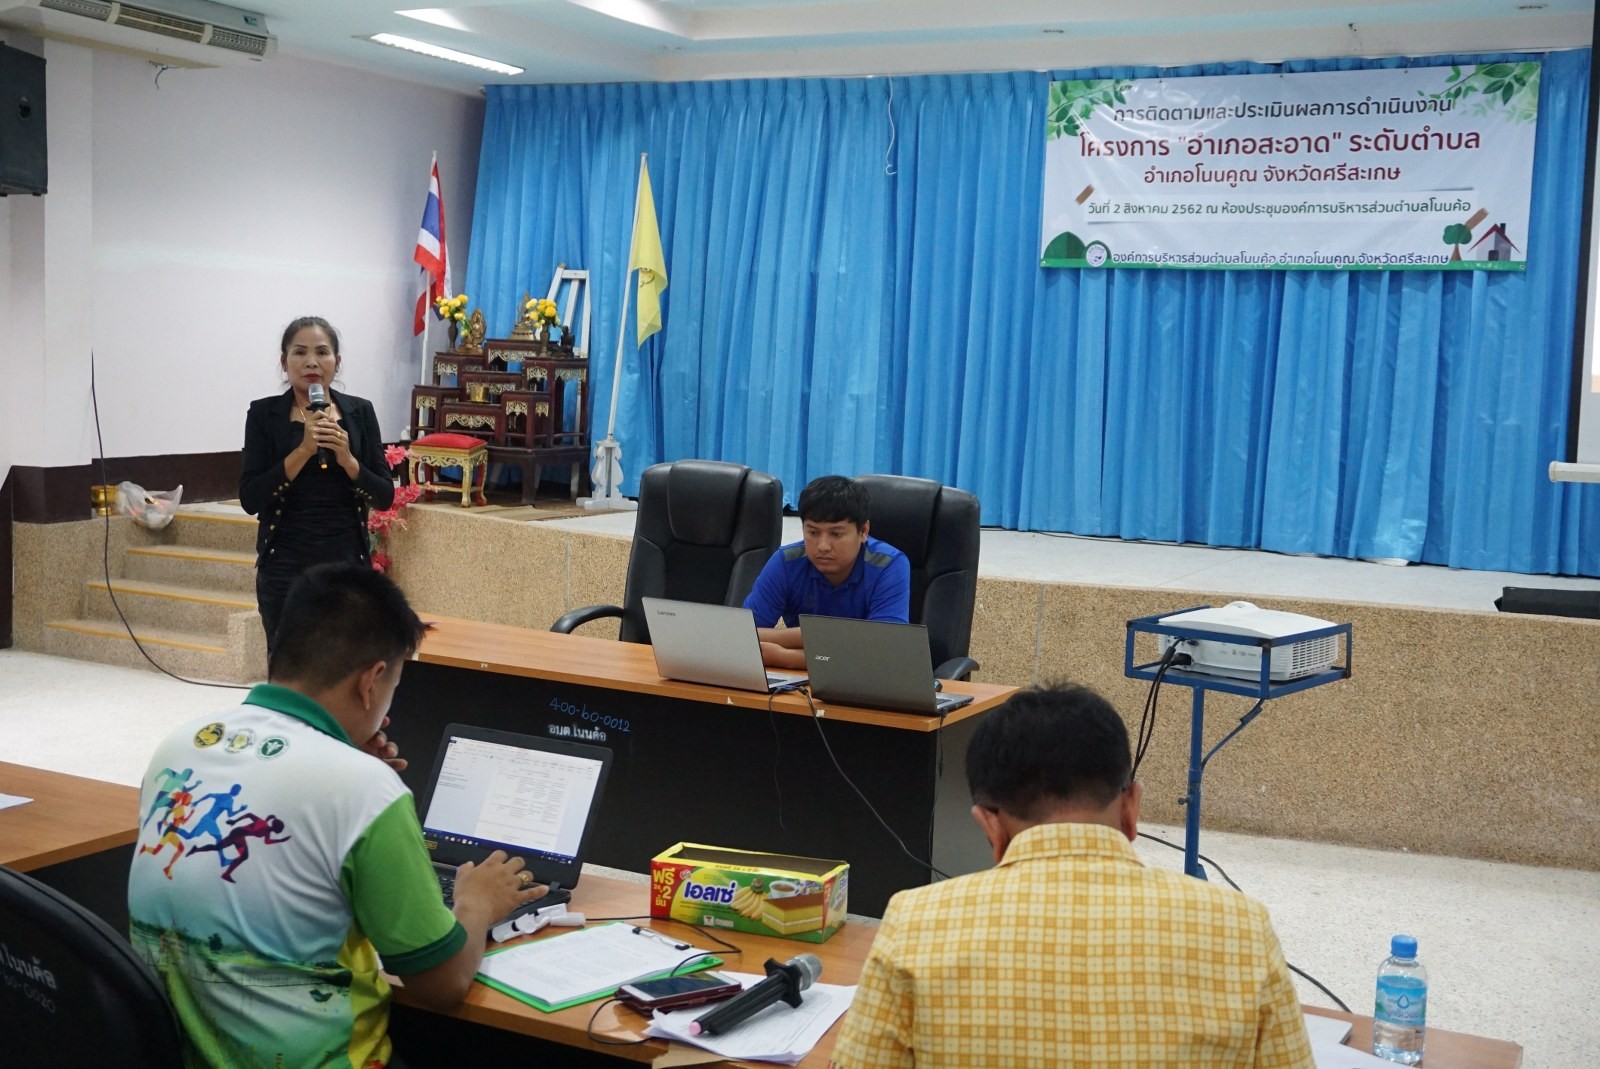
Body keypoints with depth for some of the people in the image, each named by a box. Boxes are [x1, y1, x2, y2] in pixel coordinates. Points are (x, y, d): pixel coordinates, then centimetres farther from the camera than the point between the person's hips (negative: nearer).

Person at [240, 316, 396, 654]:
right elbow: (250, 499, -9)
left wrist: (347, 459, -14)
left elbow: (385, 497, 3)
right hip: (284, 566, -1)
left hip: (347, 563, 2)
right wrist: (303, 450, -18)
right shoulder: (265, 414, -1)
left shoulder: (360, 412, 5)